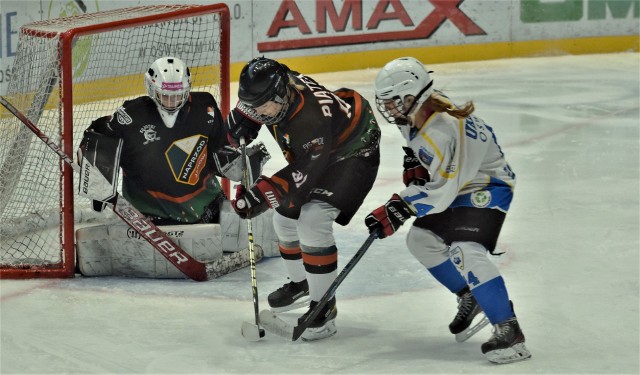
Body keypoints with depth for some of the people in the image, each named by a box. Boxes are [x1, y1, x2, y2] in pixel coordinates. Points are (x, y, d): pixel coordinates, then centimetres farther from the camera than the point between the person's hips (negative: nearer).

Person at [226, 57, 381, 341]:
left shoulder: (311, 119, -41)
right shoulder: (274, 87, -18)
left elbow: (305, 172, -35)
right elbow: (247, 112, 6)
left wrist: (262, 193, -38)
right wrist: (236, 137, -5)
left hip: (353, 154, -9)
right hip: (311, 154, 9)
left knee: (312, 222, -22)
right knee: (285, 216, 14)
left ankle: (324, 307, -12)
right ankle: (300, 282, 39)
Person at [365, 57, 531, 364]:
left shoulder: (444, 132, -34)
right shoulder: (418, 111, -6)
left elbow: (441, 191, -34)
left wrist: (400, 208, -34)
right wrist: (414, 164, 3)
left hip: (487, 185, -10)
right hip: (455, 182, 10)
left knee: (466, 252, -26)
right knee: (421, 240, 11)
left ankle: (508, 330, -24)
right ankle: (470, 297, 26)